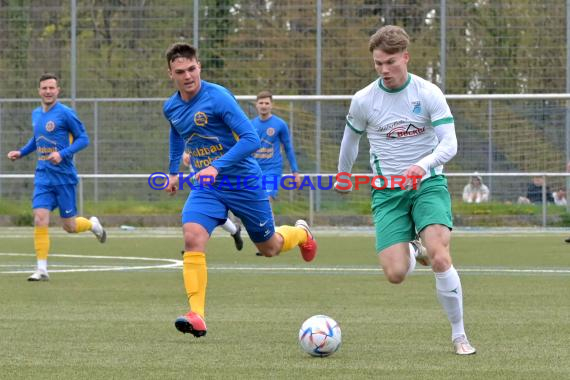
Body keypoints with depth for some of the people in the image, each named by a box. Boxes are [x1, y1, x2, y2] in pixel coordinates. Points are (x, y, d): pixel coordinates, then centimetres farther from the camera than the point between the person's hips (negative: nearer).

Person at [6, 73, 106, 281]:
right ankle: (42, 269, -8)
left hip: (64, 176, -4)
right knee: (40, 219, -11)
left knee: (70, 226, 3)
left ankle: (93, 224, 38)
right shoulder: (36, 114, 10)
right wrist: (21, 152, 12)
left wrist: (63, 154, -21)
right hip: (43, 176, 4)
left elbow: (83, 138, -9)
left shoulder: (65, 113, -10)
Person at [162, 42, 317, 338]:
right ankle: (197, 316, -26)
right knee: (192, 239, -23)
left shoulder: (217, 97, -20)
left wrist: (217, 167, -32)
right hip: (205, 186, 4)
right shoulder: (171, 108, 2)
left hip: (243, 181, -4)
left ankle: (301, 233, 50)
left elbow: (251, 139, -24)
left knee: (268, 248, 13)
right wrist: (173, 171, 27)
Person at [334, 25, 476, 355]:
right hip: (387, 190, 2)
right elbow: (351, 139, 17)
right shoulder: (363, 100, -2)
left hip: (428, 183, -2)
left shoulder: (429, 93, -8)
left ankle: (460, 335, -7)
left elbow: (449, 144, -14)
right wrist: (343, 178, 30)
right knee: (395, 273, -12)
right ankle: (413, 251, 28)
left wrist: (422, 166, -33)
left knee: (440, 258, -24)